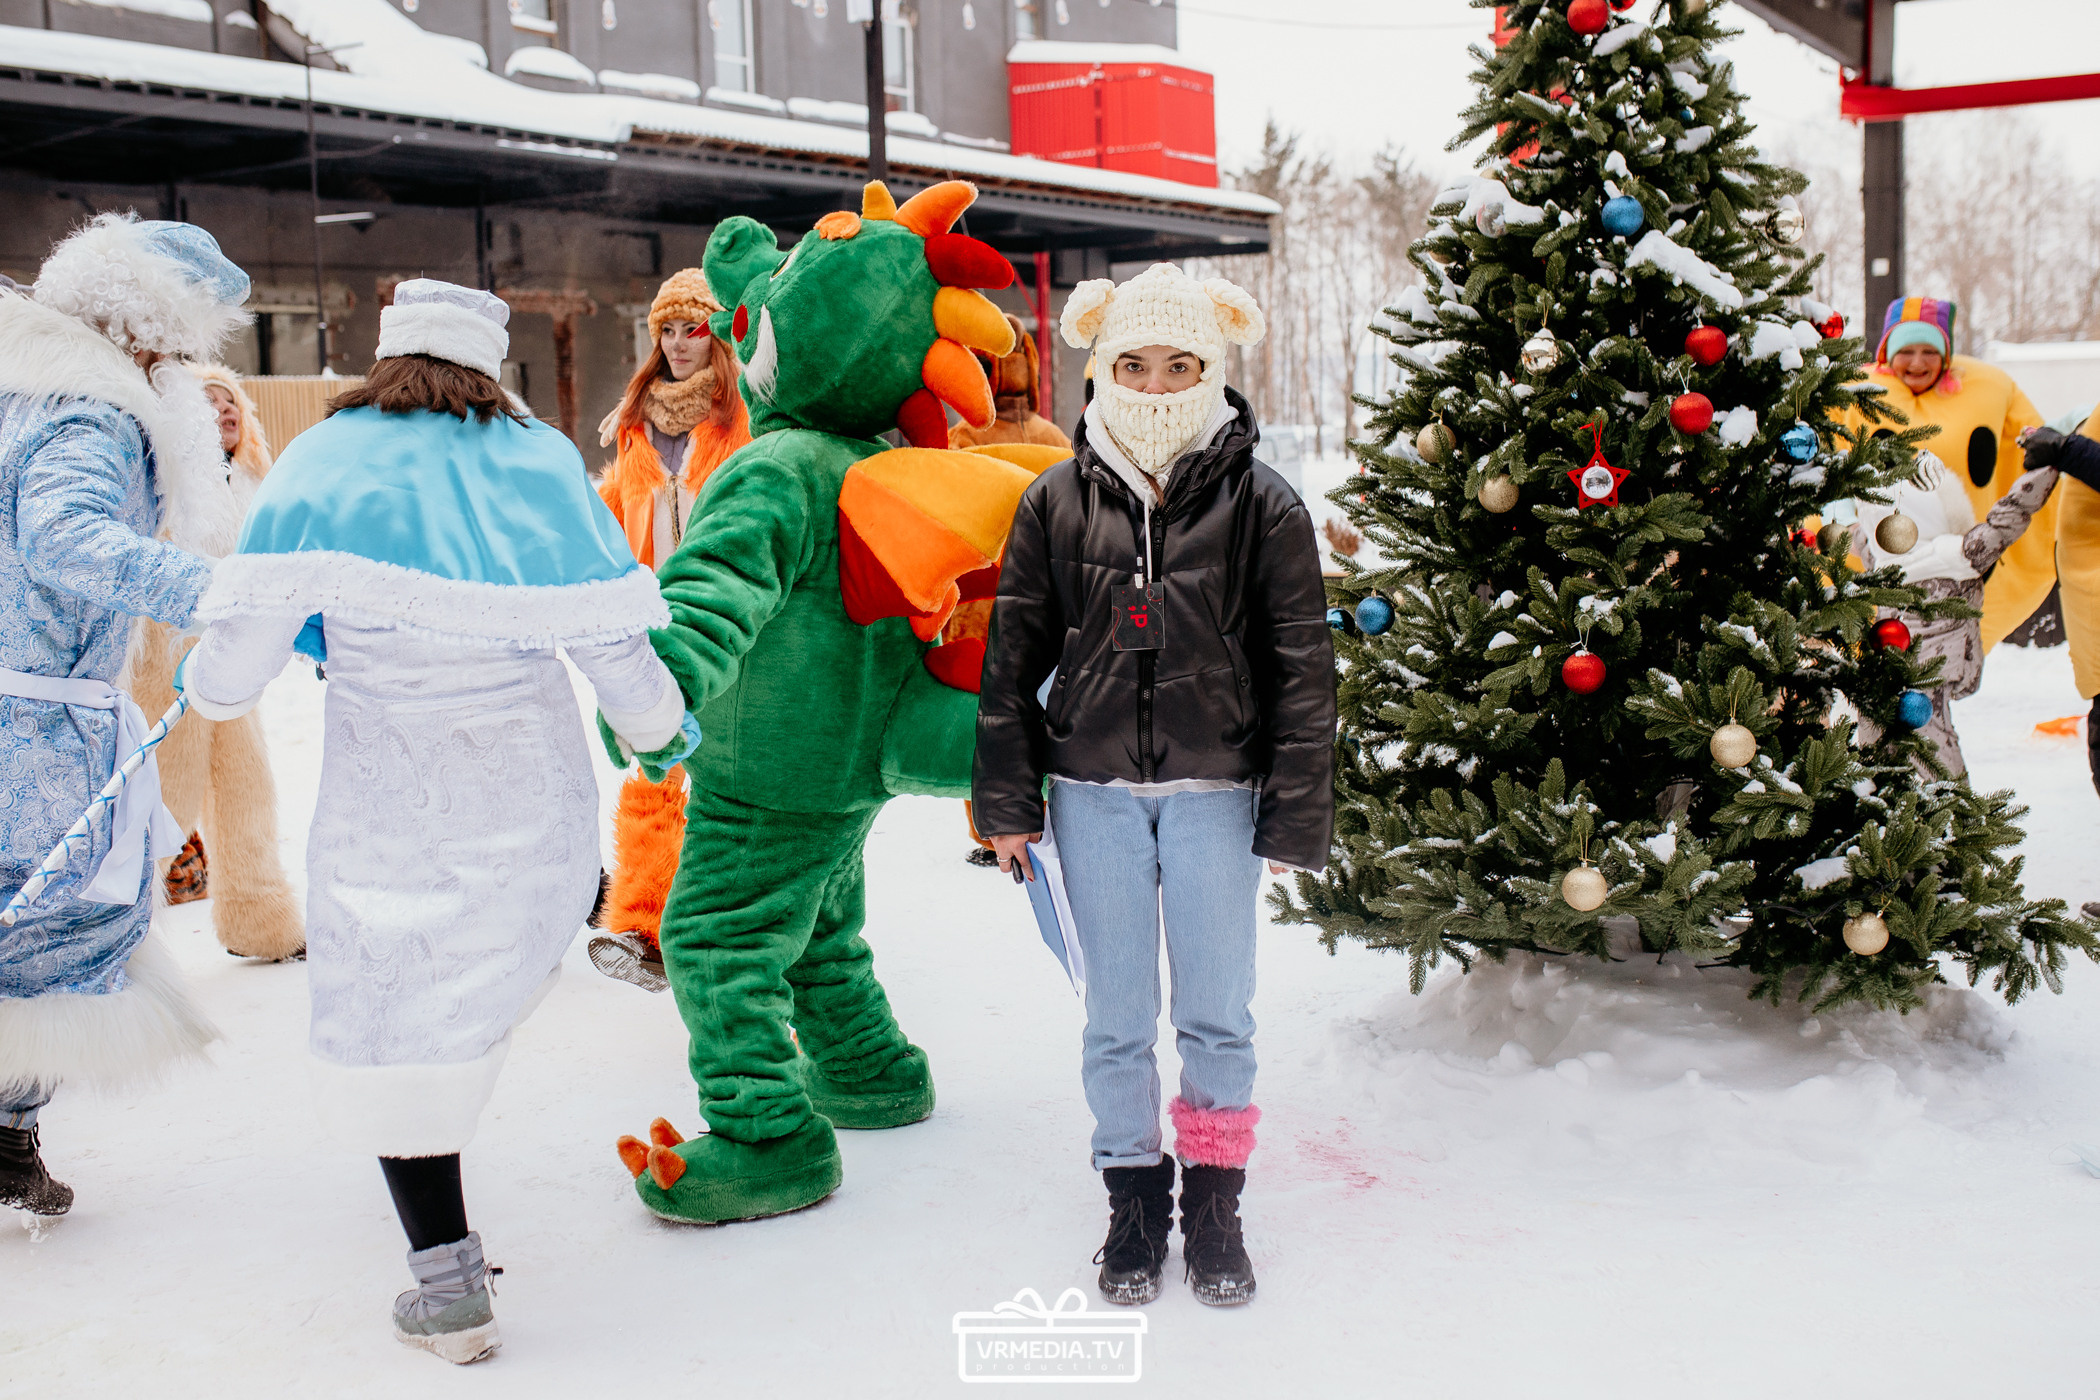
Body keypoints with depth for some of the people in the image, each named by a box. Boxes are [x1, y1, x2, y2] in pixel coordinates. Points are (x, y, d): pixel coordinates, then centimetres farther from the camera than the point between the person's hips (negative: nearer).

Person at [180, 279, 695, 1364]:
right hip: (532, 790, 3)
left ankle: (447, 1280, 6)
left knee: (389, 1019, 6)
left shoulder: (323, 465, -6)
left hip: (390, 806, -3)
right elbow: (612, 641, -1)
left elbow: (231, 673, -8)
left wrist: (198, 681, 16)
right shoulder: (541, 462, -1)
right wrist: (661, 732, 18)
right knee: (489, 955, 23)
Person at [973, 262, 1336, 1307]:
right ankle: (1134, 1194, 27)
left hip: (1215, 791, -1)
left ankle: (1214, 1200, 26)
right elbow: (1012, 658, 6)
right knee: (1116, 1016, 10)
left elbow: (1301, 672, -2)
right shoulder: (1058, 502, 2)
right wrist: (1007, 804, 4)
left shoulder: (1262, 506, -3)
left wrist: (1295, 819, -4)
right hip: (1093, 792, 1)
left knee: (1216, 1014, 7)